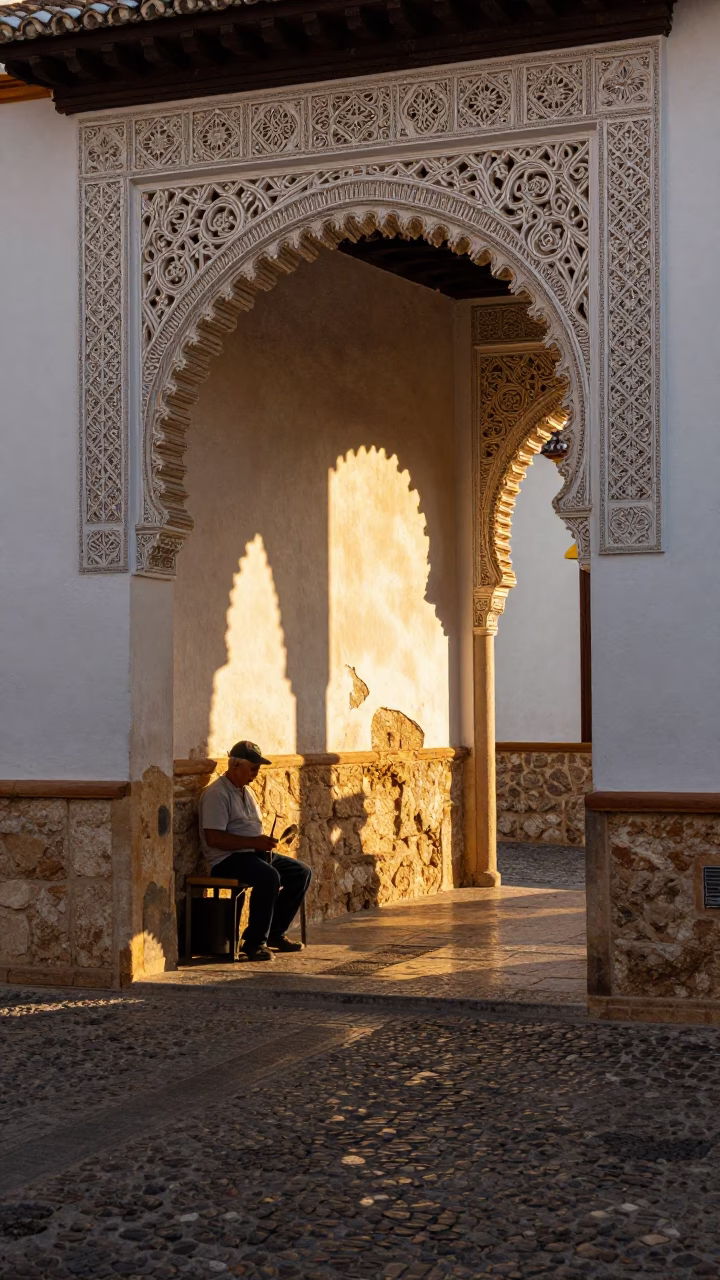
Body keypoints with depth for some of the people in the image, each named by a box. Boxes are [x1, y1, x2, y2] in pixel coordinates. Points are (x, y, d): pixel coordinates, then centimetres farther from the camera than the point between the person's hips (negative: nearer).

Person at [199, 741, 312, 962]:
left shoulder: (246, 792, 19)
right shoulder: (217, 794, -12)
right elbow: (214, 838, -21)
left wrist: (266, 842, 4)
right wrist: (254, 842, -23)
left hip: (254, 853, 10)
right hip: (226, 859, -10)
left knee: (302, 873, -2)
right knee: (269, 877, -34)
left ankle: (274, 933, 4)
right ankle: (255, 942, -25)